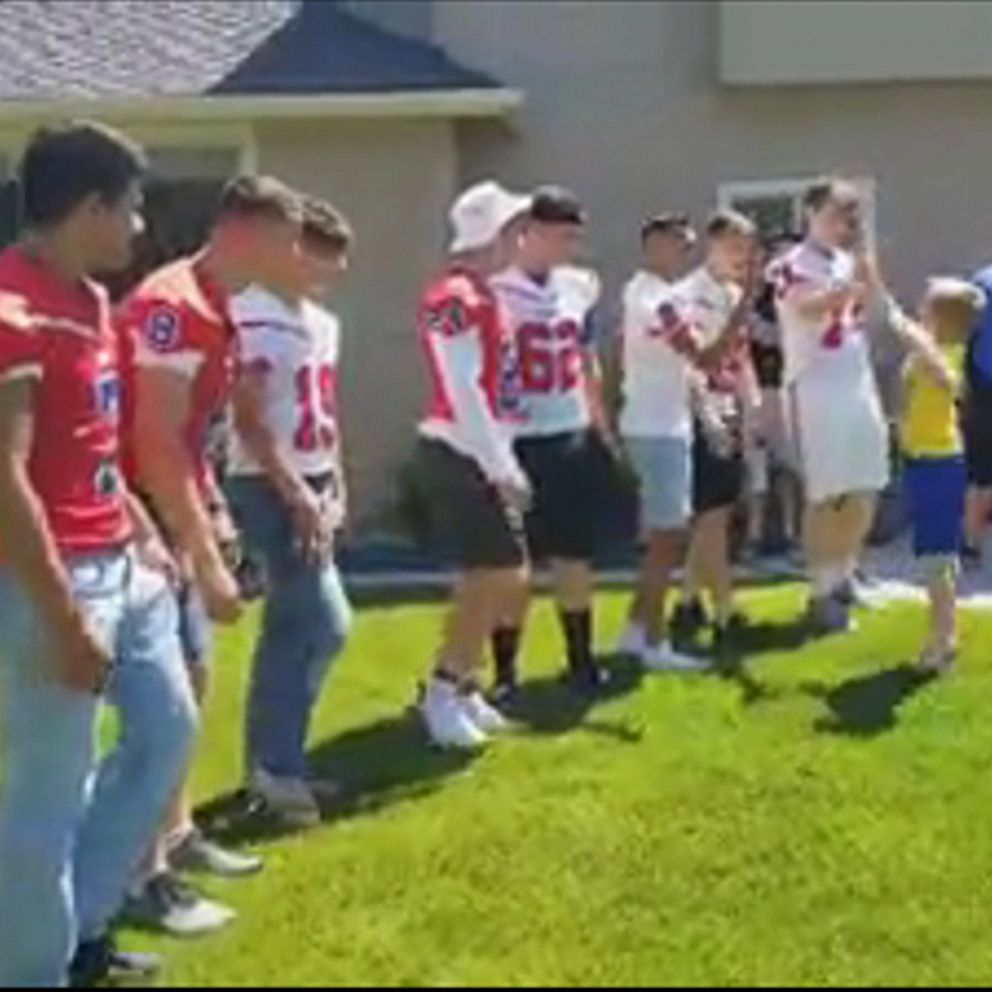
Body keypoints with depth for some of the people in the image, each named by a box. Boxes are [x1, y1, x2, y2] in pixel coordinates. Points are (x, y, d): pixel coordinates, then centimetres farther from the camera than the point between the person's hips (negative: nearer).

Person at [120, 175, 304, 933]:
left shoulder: (216, 311, 11)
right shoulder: (173, 307, -20)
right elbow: (157, 447, -24)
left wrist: (214, 519, 14)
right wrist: (206, 558, -24)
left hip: (178, 521, 10)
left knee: (191, 682, 18)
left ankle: (176, 833, 31)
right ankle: (145, 876, 4)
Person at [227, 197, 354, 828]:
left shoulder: (323, 322, 13)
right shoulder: (253, 322, -15)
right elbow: (250, 423, -18)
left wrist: (336, 487, 10)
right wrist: (298, 496, -19)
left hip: (313, 488, 9)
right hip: (271, 491, -9)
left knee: (291, 631, 12)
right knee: (327, 626, -11)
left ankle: (271, 762, 20)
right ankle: (277, 765, 1)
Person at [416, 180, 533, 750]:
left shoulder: (485, 296, 16)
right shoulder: (454, 298, -15)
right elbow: (462, 392, -19)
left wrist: (507, 464, 16)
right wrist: (500, 466, -19)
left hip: (485, 458, 10)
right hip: (461, 457, -10)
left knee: (508, 577, 12)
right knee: (492, 577, -8)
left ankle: (461, 685, 22)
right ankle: (444, 696, 2)